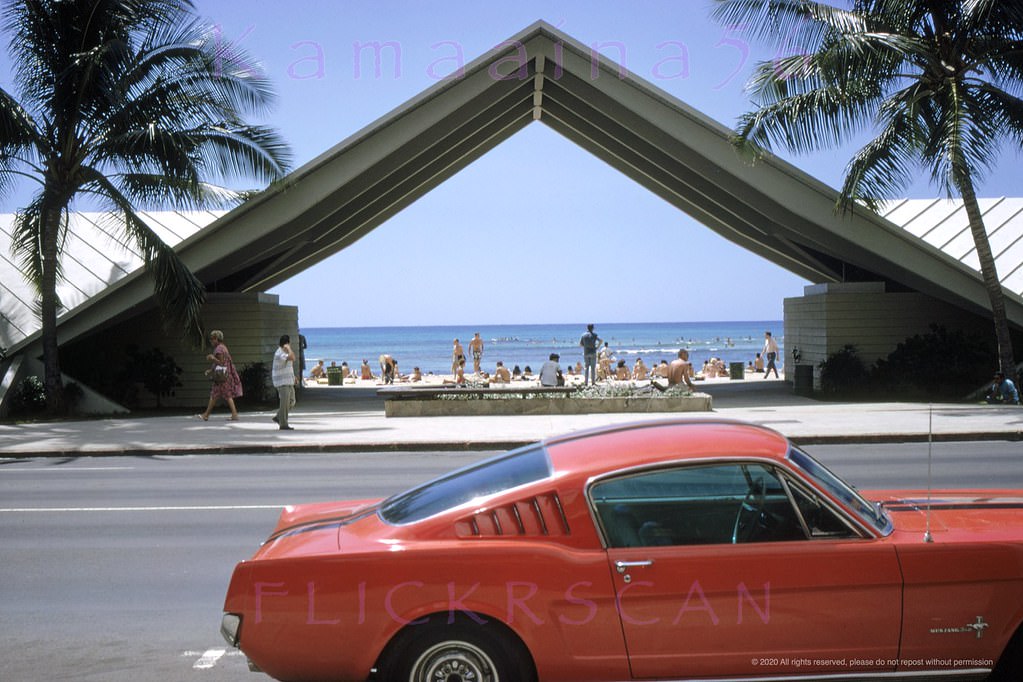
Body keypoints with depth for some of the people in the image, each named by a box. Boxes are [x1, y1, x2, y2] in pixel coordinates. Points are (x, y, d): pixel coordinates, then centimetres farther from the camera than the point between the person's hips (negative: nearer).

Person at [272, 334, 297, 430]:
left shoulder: (284, 352, 14)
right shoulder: (279, 353, -19)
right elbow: (292, 358, -33)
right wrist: (288, 348, -19)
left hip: (288, 381, 10)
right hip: (282, 382, -10)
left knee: (291, 401, 11)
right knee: (284, 403, -6)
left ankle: (278, 417, 20)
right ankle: (283, 424, 0)